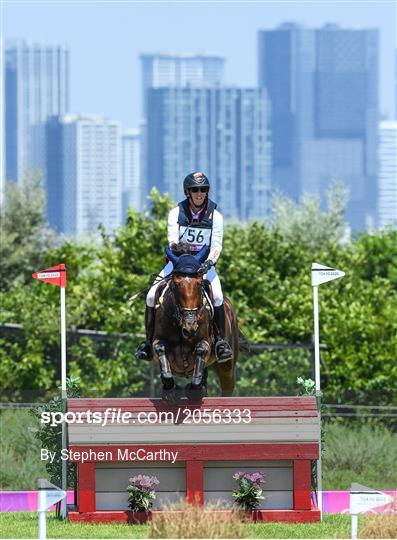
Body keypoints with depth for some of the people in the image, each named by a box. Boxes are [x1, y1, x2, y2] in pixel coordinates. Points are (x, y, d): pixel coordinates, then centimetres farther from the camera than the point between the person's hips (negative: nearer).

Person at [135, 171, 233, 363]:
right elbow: (172, 239, -12)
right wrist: (174, 245, -37)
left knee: (217, 297, -28)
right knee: (152, 296, -15)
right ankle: (148, 342, -3)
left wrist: (209, 262, -29)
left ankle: (221, 342, -20)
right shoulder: (176, 213, -1)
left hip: (204, 263, -1)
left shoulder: (215, 216, -3)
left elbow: (216, 245, -10)